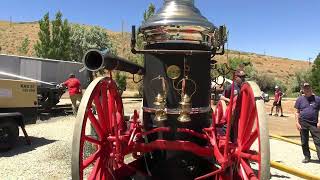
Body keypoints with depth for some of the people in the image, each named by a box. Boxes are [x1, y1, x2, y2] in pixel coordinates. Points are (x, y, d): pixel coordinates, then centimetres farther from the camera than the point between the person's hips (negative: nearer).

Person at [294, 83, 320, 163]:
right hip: (303, 123, 1)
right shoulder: (300, 99, 6)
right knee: (304, 142, 9)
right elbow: (297, 112, 6)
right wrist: (297, 122, -3)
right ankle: (307, 157, 23)